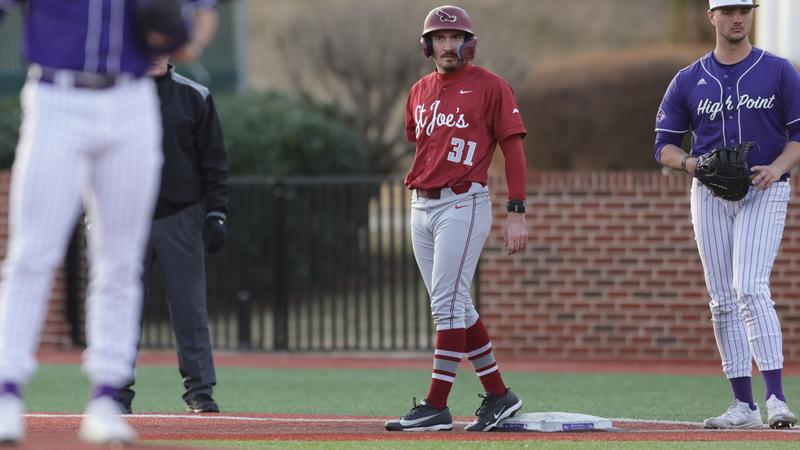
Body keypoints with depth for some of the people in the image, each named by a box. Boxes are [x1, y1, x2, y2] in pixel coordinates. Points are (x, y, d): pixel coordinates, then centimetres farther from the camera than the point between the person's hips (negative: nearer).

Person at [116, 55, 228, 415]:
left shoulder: (194, 97, 6)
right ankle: (117, 390, 6)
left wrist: (216, 214, -1)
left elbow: (214, 162, 6)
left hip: (181, 219, 0)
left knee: (190, 306, -3)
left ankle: (200, 389, 0)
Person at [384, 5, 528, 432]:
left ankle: (436, 406, -11)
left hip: (463, 204, -7)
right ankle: (497, 395, 17)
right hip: (421, 207, 7)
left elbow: (513, 146, -7)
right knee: (456, 307, 9)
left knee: (448, 305, -11)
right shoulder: (420, 92, 14)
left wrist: (516, 213, -12)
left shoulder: (489, 86, -4)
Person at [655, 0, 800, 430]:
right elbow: (664, 145, 8)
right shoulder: (689, 81, 6)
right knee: (723, 301, 3)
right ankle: (743, 405, 8)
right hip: (710, 194, 4)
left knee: (750, 289, -20)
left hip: (763, 192, -4)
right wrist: (689, 162, -14)